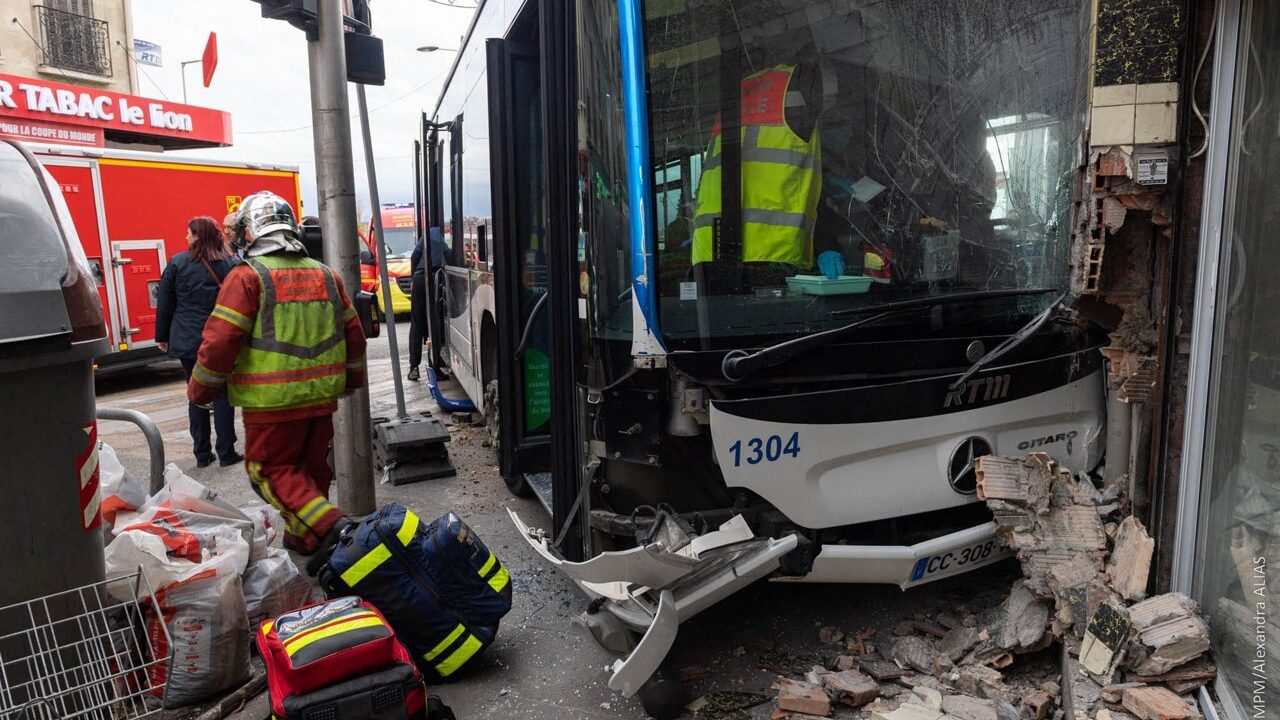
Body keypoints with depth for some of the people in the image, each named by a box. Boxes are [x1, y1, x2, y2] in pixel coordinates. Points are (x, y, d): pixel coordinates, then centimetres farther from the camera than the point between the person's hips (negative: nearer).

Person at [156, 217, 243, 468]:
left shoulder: (177, 263, -1)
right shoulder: (229, 265, -2)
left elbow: (164, 304, 3)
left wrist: (162, 337, 11)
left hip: (187, 342, 1)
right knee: (222, 395, 5)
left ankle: (202, 454, 13)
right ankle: (226, 453, 5)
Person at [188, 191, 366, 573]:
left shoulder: (247, 277, -9)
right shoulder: (325, 275, 10)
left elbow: (220, 341, -13)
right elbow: (353, 333, 14)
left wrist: (200, 390, 2)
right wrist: (351, 380, 28)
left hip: (272, 401, -6)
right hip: (322, 395, 6)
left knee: (272, 469, 4)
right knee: (311, 467, 18)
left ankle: (329, 525, -13)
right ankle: (303, 538, 29)